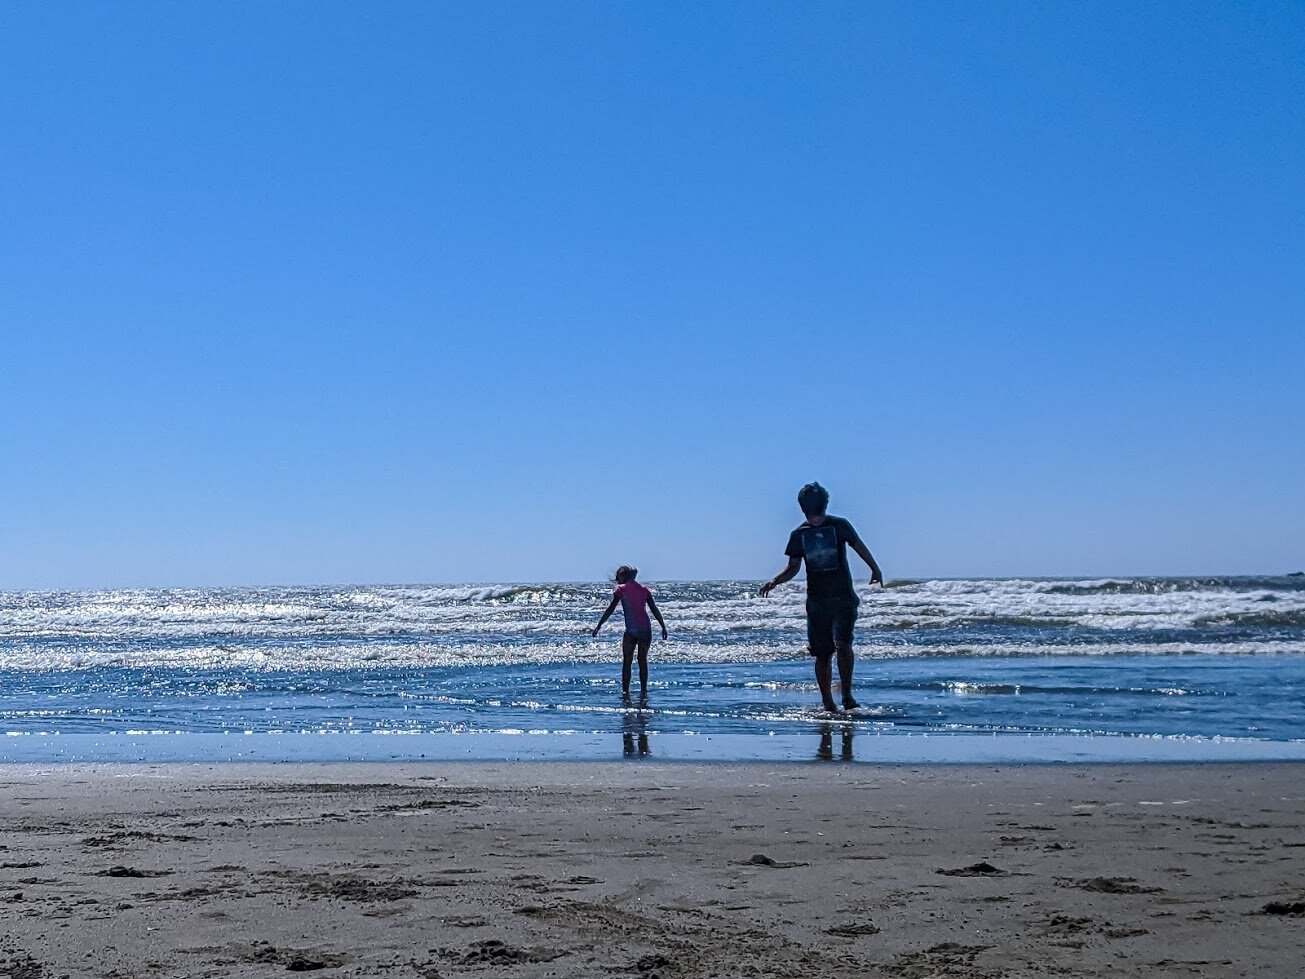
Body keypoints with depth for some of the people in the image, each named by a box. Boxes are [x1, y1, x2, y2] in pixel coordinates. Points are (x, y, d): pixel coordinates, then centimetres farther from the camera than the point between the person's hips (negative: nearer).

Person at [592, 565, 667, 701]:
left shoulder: (621, 589, 2)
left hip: (631, 630, -4)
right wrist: (663, 627, 18)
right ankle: (643, 691, 11)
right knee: (643, 661, 13)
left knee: (626, 662, 3)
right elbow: (655, 610, 12)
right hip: (646, 629, 4)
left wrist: (598, 626, 3)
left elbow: (610, 610, 0)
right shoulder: (644, 590, 14)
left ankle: (625, 691, -3)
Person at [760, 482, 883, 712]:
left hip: (843, 598, -2)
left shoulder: (839, 525, -1)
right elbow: (793, 568, 10)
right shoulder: (799, 534, 4)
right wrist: (774, 581, -6)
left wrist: (875, 570, 18)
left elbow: (859, 547, 12)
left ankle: (847, 695, -7)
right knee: (822, 654, 4)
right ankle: (827, 702, 13)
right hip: (816, 601, 2)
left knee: (843, 644, -19)